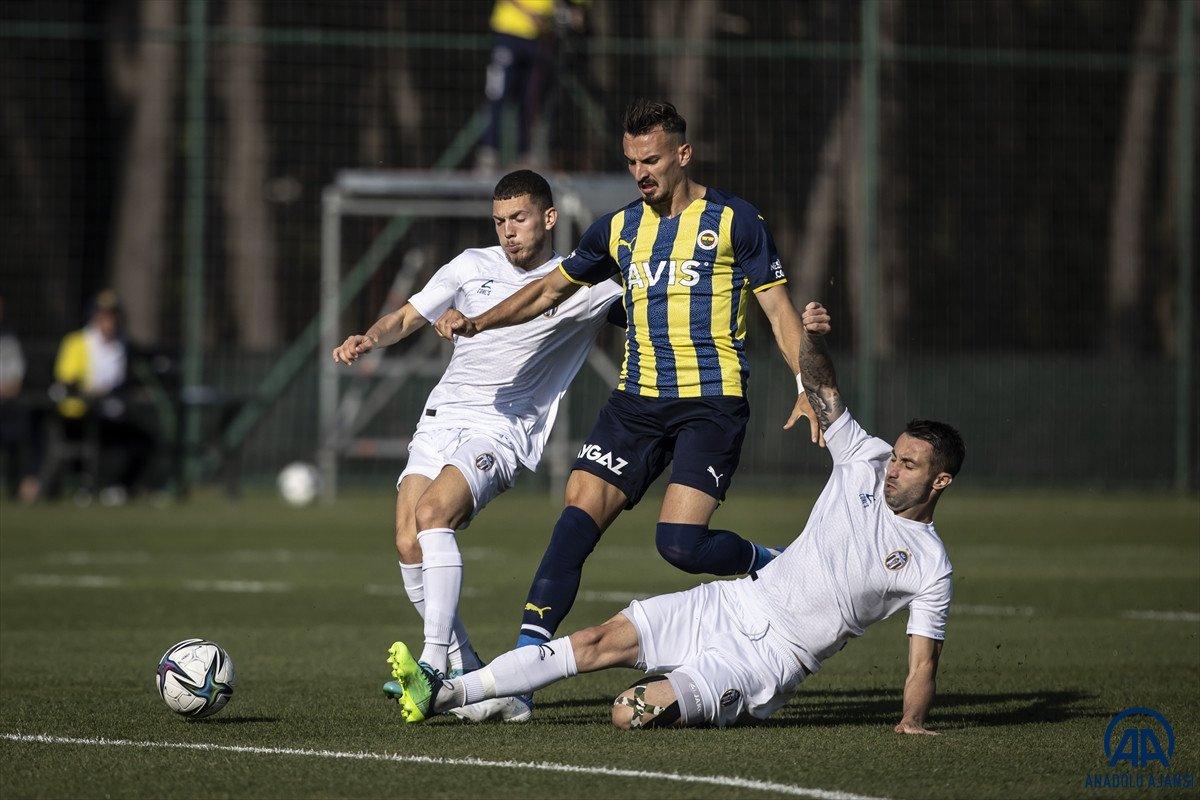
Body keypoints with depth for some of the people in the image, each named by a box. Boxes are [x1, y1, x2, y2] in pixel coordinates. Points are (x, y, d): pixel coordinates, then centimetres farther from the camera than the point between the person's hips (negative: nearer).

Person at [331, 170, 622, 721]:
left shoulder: (586, 284, 3)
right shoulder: (473, 267, 12)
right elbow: (407, 318, 18)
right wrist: (369, 338, -2)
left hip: (503, 430, -4)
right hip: (442, 421, 4)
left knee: (431, 514, -29)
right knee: (409, 545, -12)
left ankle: (434, 661, -32)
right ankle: (464, 671, 2)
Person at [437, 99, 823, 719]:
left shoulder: (733, 221, -1)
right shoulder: (620, 228, 11)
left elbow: (779, 308, 1)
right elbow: (552, 288, 23)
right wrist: (477, 324, 13)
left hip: (712, 401, -5)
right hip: (637, 402, 5)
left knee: (679, 541, -19)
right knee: (579, 514, -11)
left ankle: (773, 567, 11)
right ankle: (527, 651, -14)